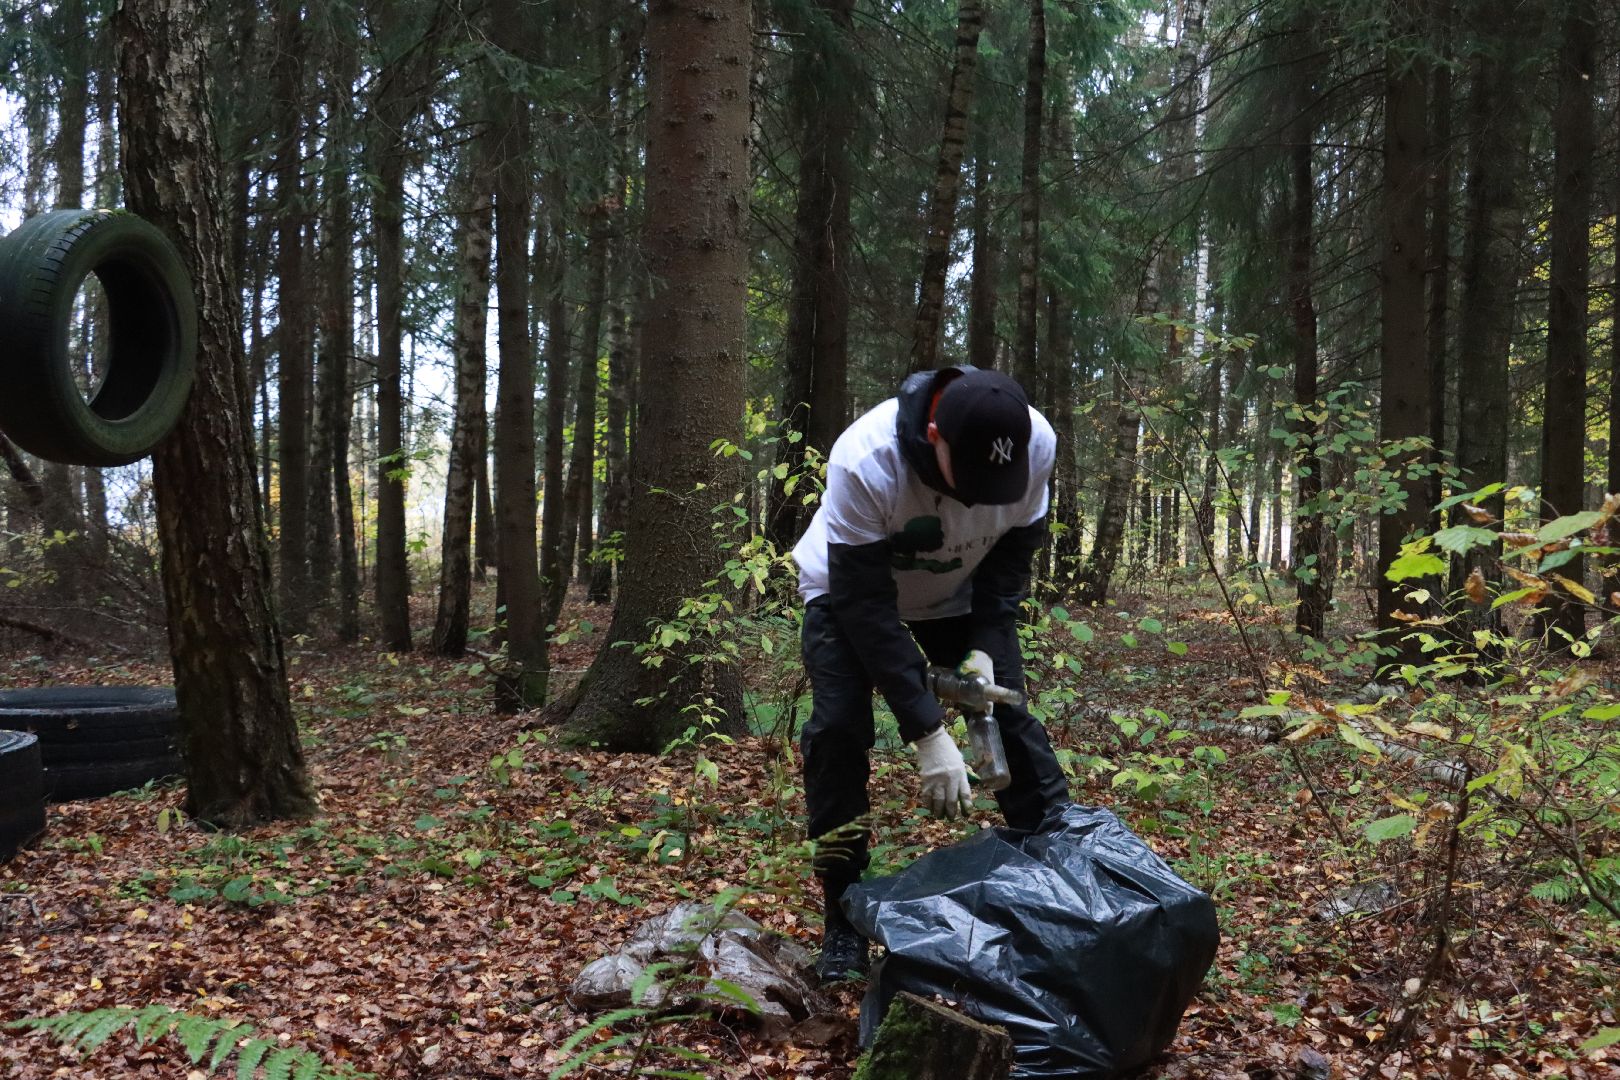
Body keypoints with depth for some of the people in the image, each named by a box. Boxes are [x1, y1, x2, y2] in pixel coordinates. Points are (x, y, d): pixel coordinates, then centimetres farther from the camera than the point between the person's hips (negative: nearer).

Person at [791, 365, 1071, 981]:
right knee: (837, 728, -17)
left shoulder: (1037, 444, -29)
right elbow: (865, 603, -36)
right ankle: (844, 918, -4)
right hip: (850, 586, -3)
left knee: (1011, 716, -7)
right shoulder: (865, 462, -41)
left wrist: (986, 647, -22)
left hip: (959, 593, 3)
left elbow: (1014, 553, -10)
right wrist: (927, 733, -38)